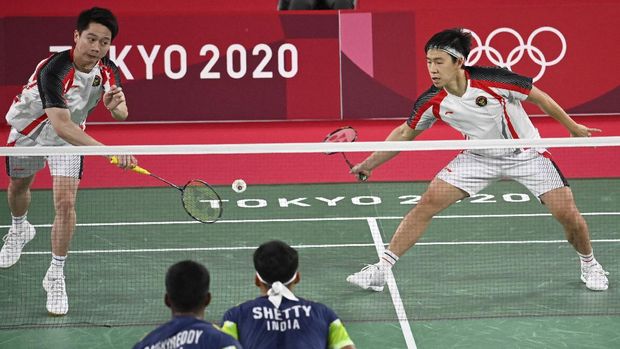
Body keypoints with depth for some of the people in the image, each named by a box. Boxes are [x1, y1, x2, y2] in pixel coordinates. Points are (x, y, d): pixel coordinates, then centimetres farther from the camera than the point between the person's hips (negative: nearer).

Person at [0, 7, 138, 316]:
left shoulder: (107, 70, -22)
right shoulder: (53, 70, -40)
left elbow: (122, 114, -27)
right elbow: (61, 125, -50)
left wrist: (115, 104, -53)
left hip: (69, 135, 2)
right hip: (28, 130, -2)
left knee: (65, 202, -14)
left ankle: (56, 276, -1)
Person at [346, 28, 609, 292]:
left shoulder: (493, 80, -28)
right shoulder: (431, 102, -15)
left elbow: (539, 97, -12)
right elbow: (405, 134, 4)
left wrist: (573, 127, -2)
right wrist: (369, 164, 4)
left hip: (526, 154, -3)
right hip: (479, 158, 3)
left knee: (566, 213, -11)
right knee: (428, 202, -12)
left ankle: (589, 264, 21)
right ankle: (380, 270, -6)